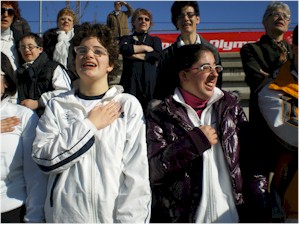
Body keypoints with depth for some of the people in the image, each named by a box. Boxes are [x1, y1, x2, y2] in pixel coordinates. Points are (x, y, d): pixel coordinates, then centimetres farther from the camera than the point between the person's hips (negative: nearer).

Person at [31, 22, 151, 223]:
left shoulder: (128, 104, -5)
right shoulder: (57, 105, 2)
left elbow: (136, 172, -9)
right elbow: (43, 159, -9)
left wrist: (129, 220, -15)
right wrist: (88, 125, -13)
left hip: (113, 215, -1)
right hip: (64, 215, 2)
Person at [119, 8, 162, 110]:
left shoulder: (155, 40, 20)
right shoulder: (126, 39, 19)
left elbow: (157, 55, -2)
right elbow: (123, 48, -6)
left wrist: (134, 55, -3)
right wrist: (145, 48, 0)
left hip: (149, 81, 1)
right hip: (129, 81, 0)